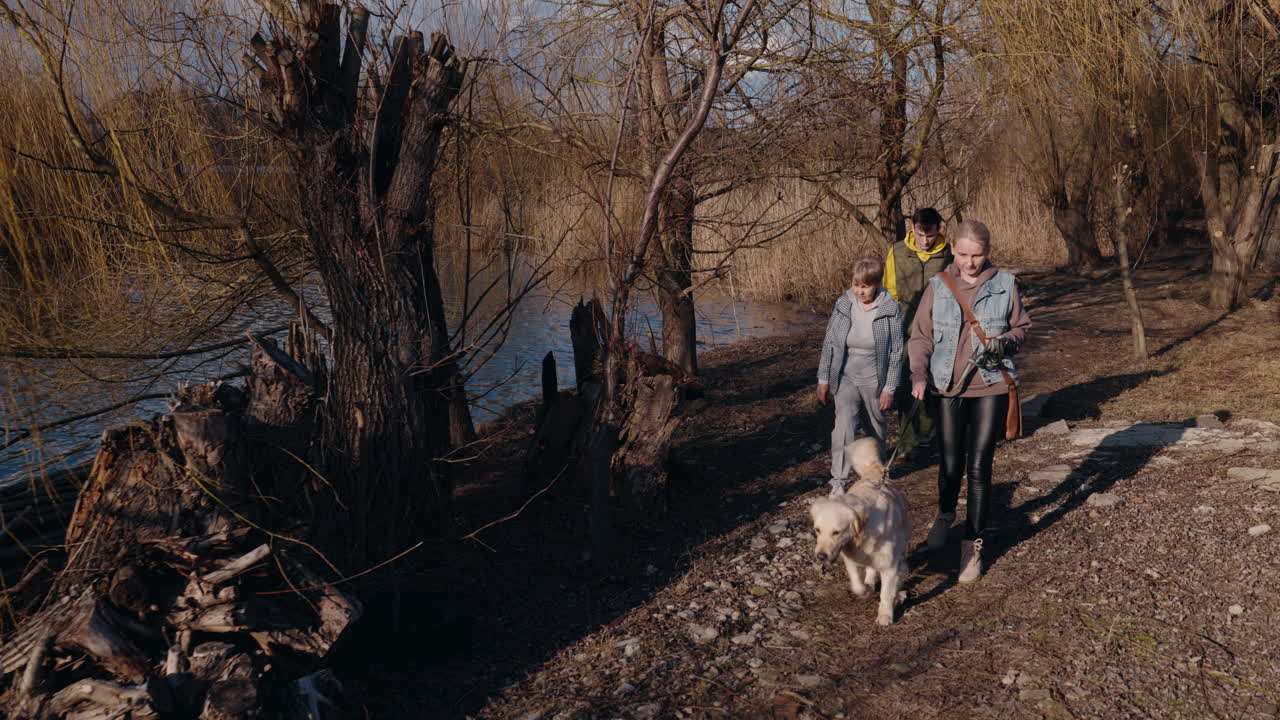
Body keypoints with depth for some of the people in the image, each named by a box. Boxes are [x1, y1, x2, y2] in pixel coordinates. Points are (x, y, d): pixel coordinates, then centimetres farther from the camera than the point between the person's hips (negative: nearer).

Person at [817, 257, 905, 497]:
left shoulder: (890, 309, -11)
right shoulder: (843, 305, -5)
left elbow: (896, 351, -7)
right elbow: (829, 343, 3)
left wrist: (889, 388, -8)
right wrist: (823, 379, 4)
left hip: (875, 380, -1)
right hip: (846, 378, 1)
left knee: (876, 429, 15)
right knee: (844, 426, -16)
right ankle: (839, 482, -10)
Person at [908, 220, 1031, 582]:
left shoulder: (1005, 285, -2)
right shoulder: (938, 286, -2)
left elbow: (1022, 328, 9)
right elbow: (920, 336, 1)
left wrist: (1004, 341, -14)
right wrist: (919, 374, -14)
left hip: (991, 388, -1)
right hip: (948, 388, 1)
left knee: (979, 467, -1)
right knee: (950, 464, 10)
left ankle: (973, 545, 13)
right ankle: (945, 515, 42)